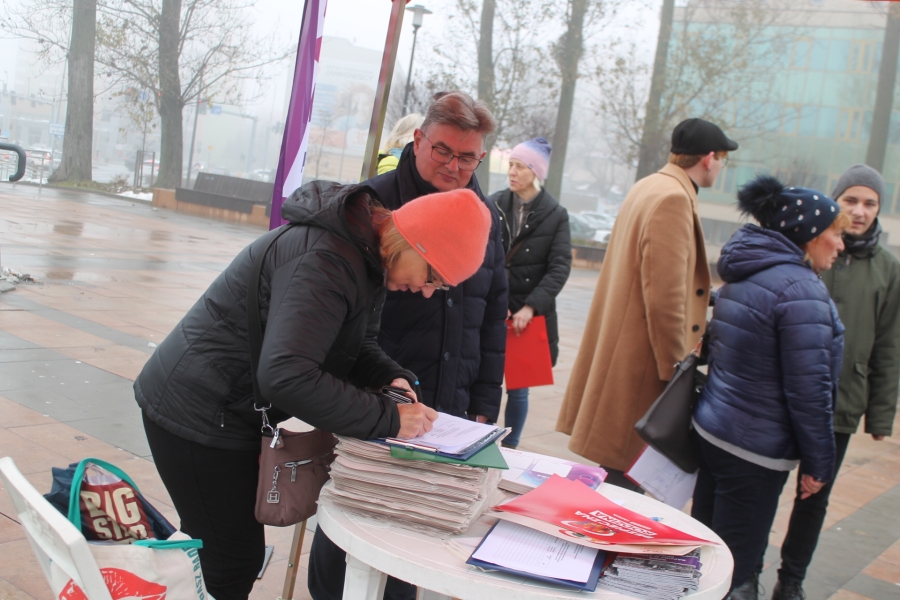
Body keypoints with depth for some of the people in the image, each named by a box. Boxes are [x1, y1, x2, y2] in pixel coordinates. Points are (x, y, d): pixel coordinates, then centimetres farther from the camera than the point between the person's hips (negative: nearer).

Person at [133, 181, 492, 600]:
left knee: (210, 553, 18)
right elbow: (286, 377, -39)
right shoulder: (326, 261, -30)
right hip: (198, 418, -9)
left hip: (224, 413, 9)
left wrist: (391, 378, -8)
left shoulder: (363, 251, 2)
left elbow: (355, 343, 12)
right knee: (233, 565, -2)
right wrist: (388, 419, -32)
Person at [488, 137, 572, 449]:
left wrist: (531, 307, -17)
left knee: (518, 388, 7)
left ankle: (509, 448, 21)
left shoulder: (556, 216, 1)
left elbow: (560, 267, -6)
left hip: (529, 315, 0)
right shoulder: (493, 205, 3)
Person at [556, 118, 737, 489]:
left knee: (618, 471, 18)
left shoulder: (648, 187, 13)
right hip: (642, 364, -10)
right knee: (629, 472, -2)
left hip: (622, 353, 10)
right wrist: (676, 371, -16)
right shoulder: (673, 199, -18)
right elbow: (665, 298, -22)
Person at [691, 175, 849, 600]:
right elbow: (808, 389, -19)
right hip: (755, 452, -9)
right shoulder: (801, 290, -19)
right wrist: (818, 462, -9)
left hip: (711, 432, 9)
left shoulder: (744, 275, 9)